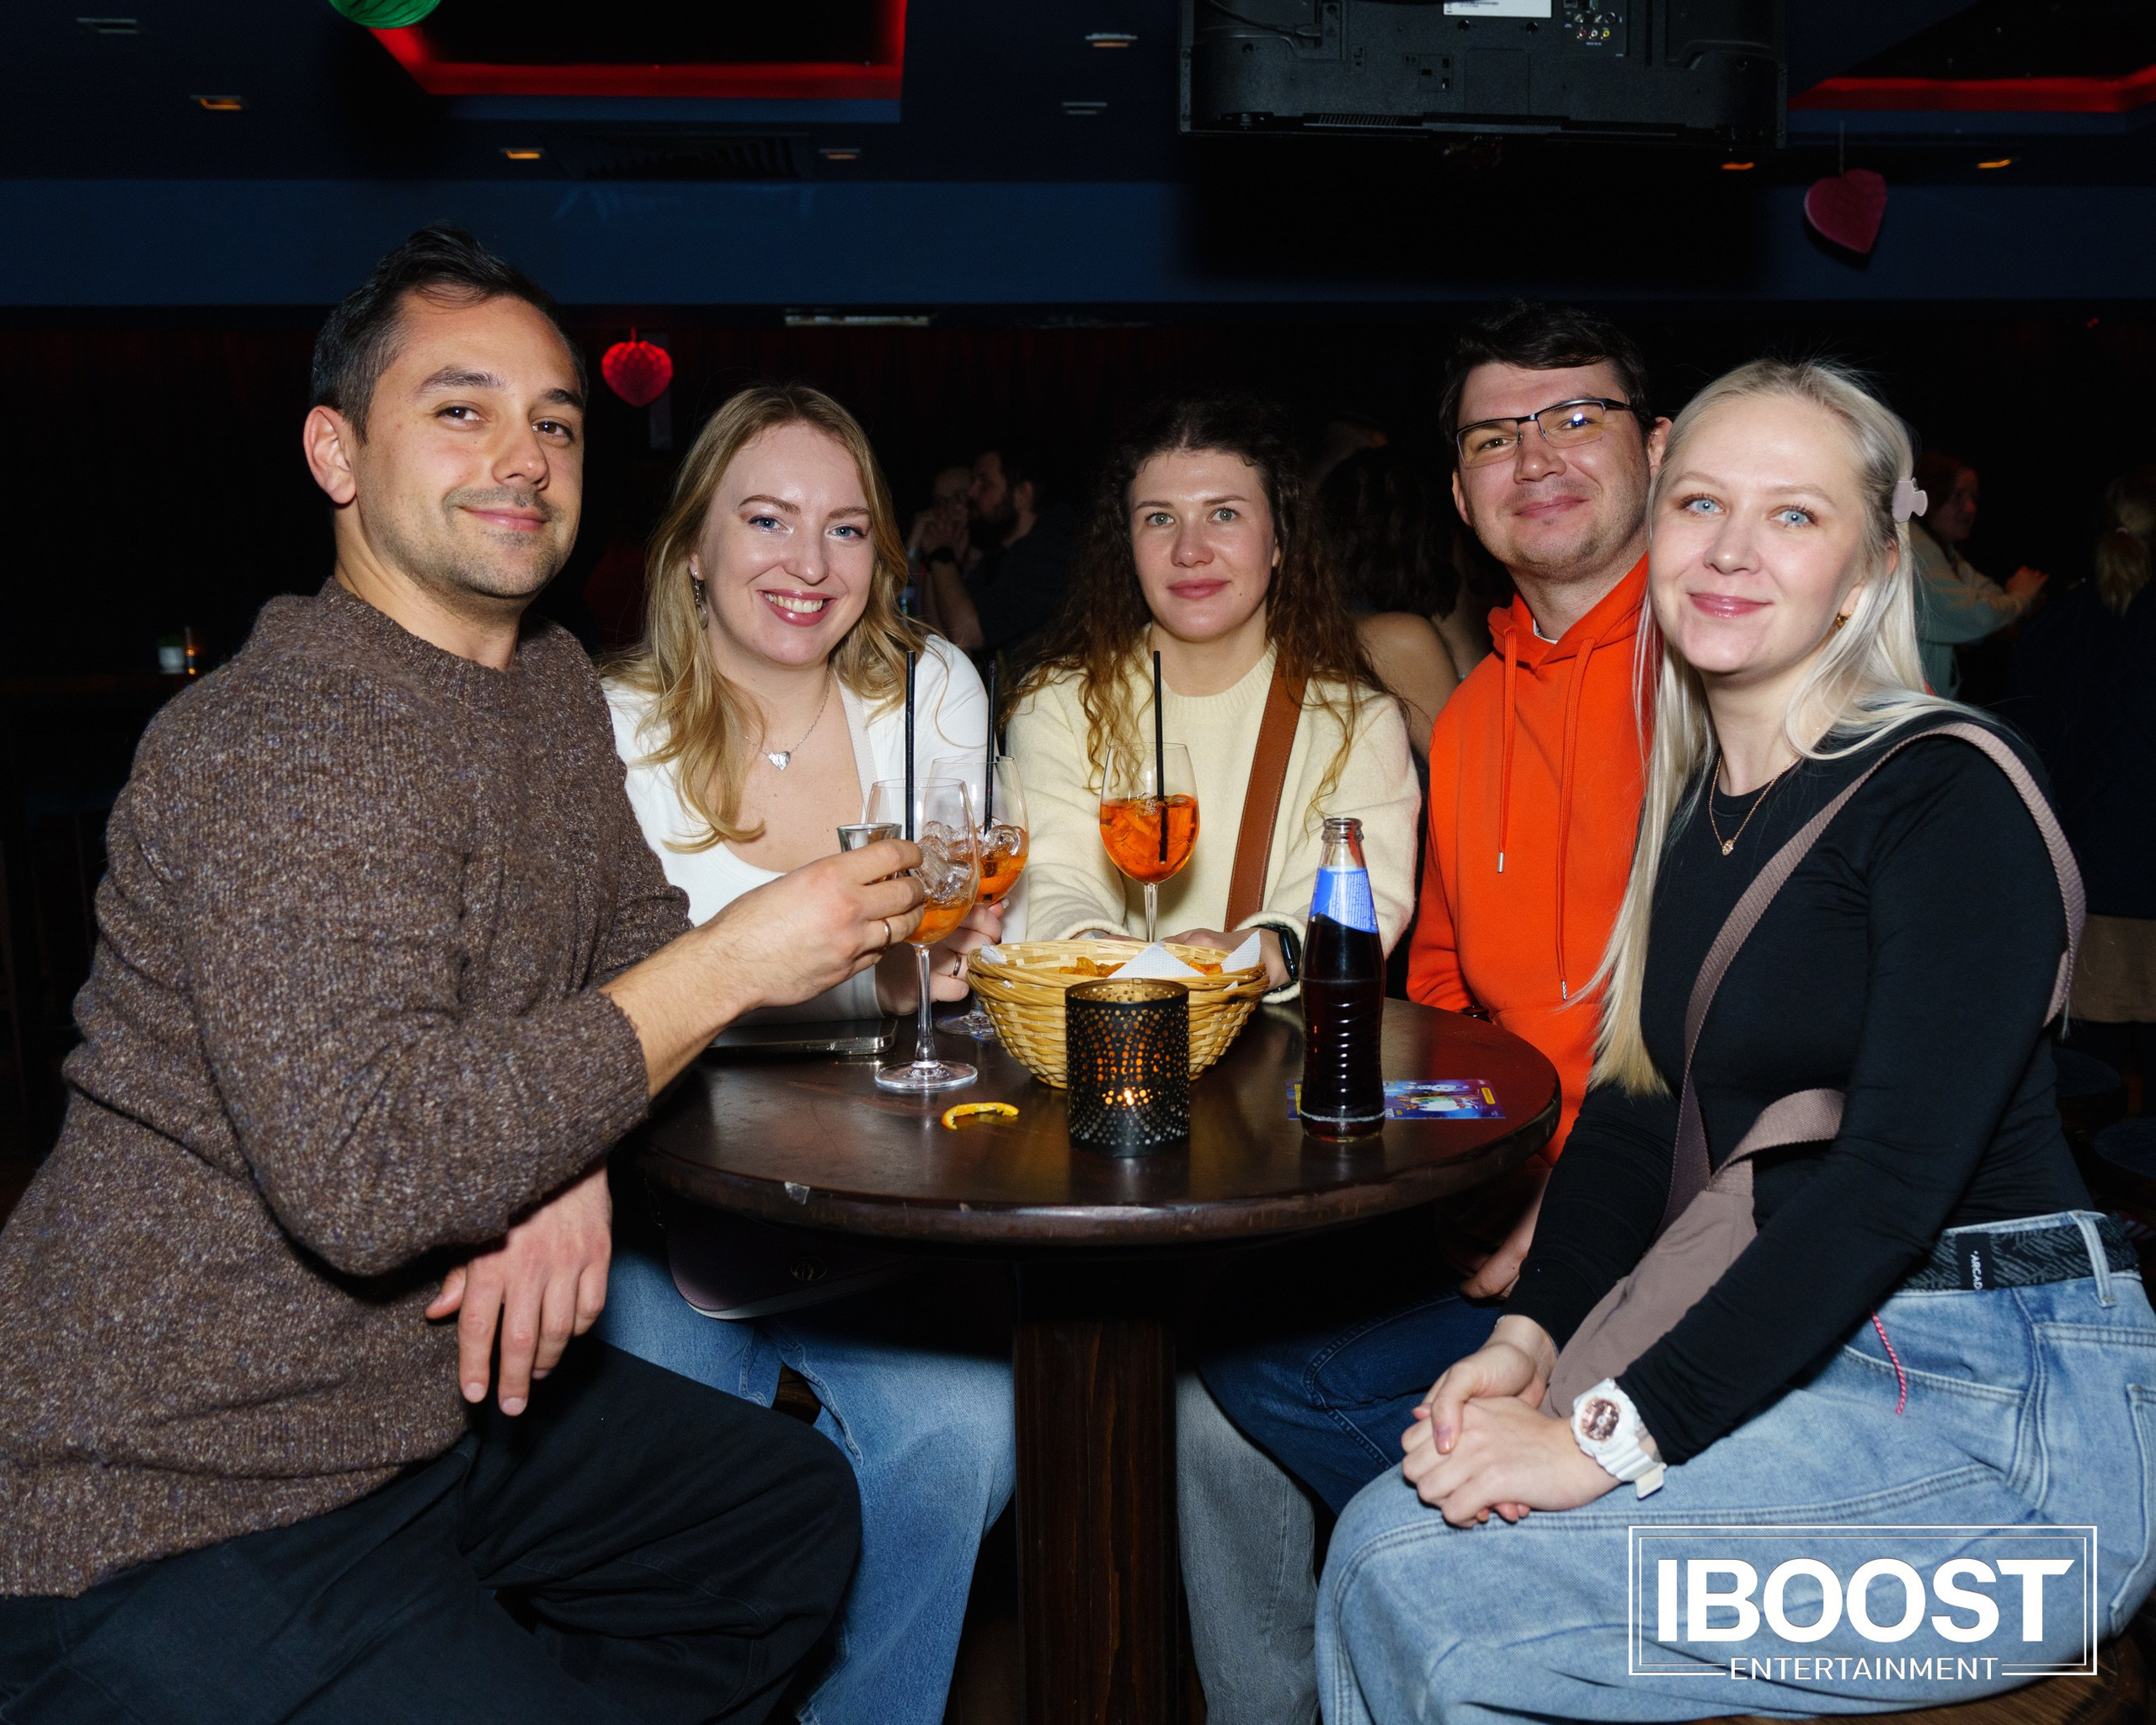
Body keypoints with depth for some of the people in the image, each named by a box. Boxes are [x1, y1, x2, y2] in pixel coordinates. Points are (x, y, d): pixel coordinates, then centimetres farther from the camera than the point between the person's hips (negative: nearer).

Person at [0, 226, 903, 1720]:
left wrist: (572, 1159, -10)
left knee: (799, 1512, 18)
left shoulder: (556, 683, 6)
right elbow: (363, 1172, -32)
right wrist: (729, 967, -25)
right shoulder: (287, 740, -23)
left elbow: (634, 935, 12)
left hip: (437, 1398, 9)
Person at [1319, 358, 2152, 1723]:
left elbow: (1894, 1175, -22)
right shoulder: (1693, 807, 11)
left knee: (1410, 1578, -20)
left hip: (2007, 1407, -6)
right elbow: (1634, 1107, 9)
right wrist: (1529, 1338, -6)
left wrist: (1615, 1434, -25)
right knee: (1386, 1538, -13)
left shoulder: (1950, 798, -13)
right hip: (1795, 1365, 7)